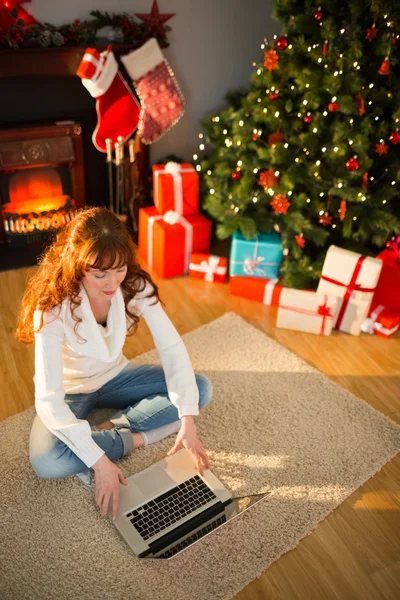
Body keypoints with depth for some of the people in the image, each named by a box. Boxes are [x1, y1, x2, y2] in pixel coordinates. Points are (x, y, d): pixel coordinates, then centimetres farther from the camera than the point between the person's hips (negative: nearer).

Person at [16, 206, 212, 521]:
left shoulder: (136, 285, -22)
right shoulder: (53, 306, -32)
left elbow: (172, 348, -23)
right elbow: (48, 399, -34)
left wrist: (188, 421, -32)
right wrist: (99, 461, -38)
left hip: (115, 376, 4)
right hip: (69, 390, -3)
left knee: (201, 388, -12)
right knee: (47, 461, -32)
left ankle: (112, 427, -12)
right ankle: (132, 439, -11)